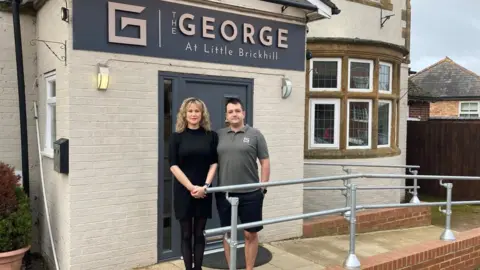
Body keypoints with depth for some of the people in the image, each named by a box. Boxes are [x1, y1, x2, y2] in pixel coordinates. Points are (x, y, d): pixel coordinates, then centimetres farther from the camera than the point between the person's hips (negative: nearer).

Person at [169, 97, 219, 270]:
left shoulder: (211, 136, 3)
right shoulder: (177, 136, -1)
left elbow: (214, 163, 1)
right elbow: (173, 165, -6)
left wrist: (205, 186, -12)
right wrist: (191, 187, -13)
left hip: (203, 192, 1)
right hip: (183, 192, -1)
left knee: (199, 234, 9)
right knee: (186, 235, 7)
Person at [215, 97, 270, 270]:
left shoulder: (255, 134, 1)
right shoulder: (219, 135, 8)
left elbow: (265, 162, 1)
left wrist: (263, 187, -4)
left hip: (250, 194, -2)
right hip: (224, 194, 3)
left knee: (250, 234, 5)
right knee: (228, 234, 11)